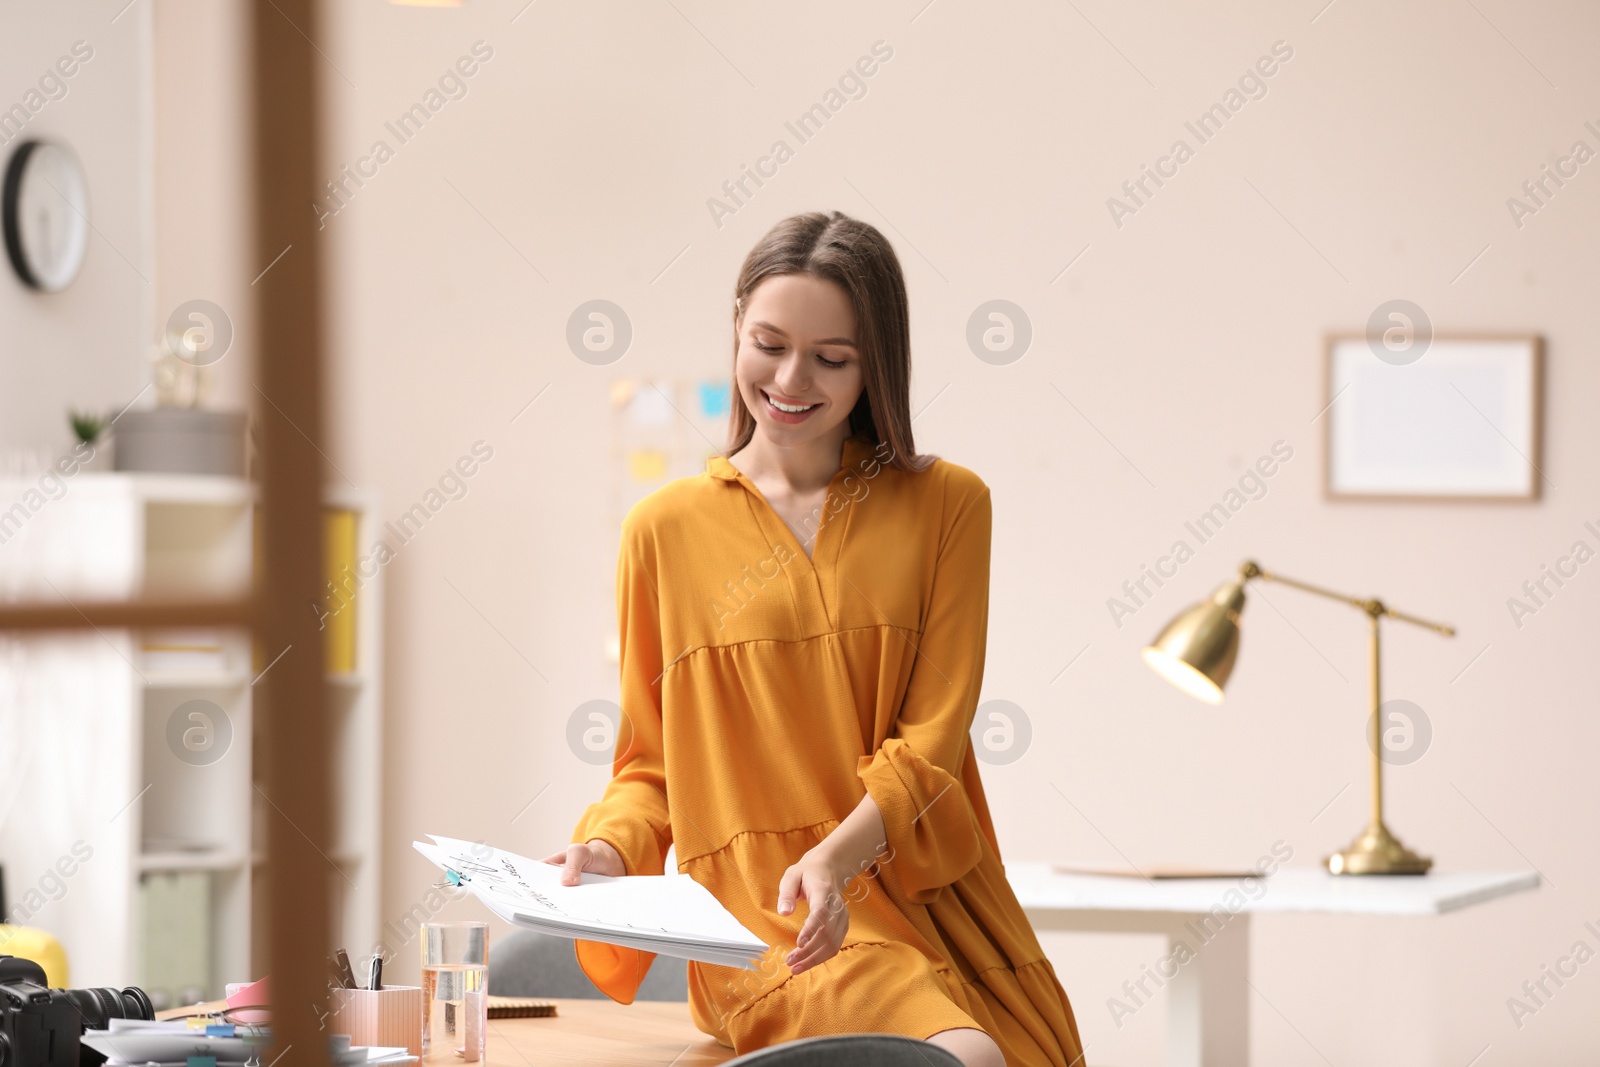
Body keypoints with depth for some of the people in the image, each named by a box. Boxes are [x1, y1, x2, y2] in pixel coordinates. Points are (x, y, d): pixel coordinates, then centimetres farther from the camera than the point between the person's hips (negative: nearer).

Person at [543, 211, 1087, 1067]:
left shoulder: (945, 505, 10)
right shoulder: (666, 530, 11)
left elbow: (931, 741, 2)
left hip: (928, 897, 2)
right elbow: (650, 762, 15)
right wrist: (611, 850, -8)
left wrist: (835, 856, -16)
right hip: (759, 906, -2)